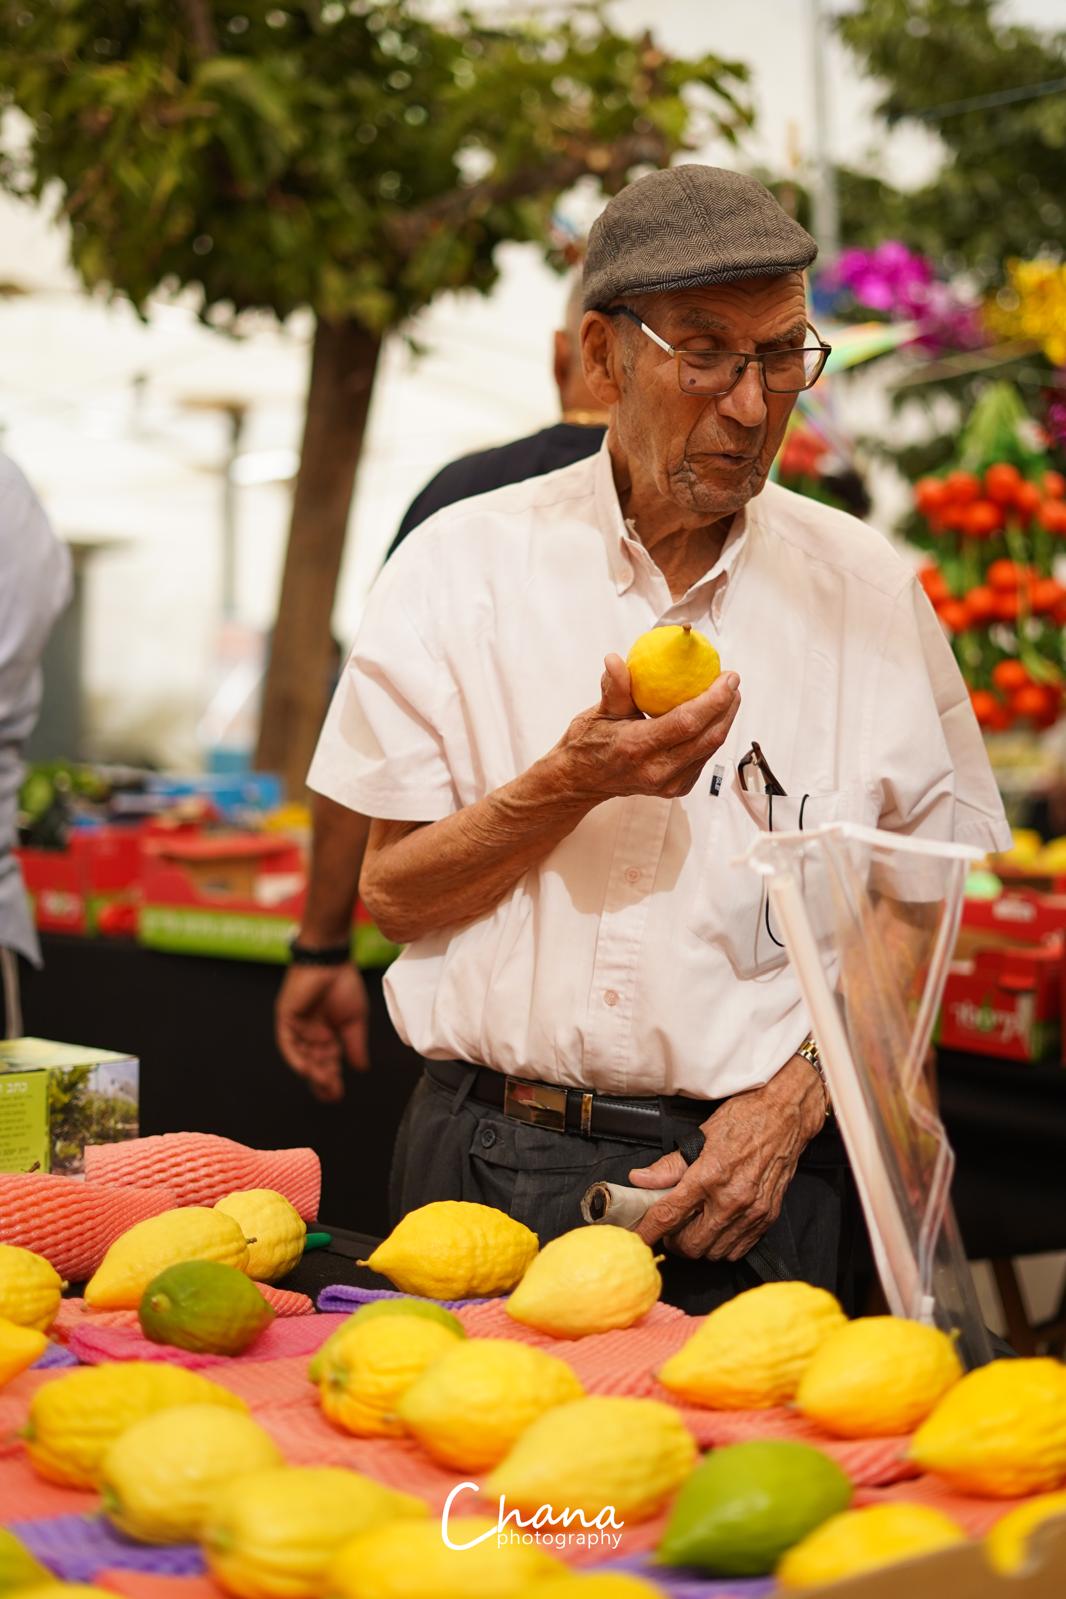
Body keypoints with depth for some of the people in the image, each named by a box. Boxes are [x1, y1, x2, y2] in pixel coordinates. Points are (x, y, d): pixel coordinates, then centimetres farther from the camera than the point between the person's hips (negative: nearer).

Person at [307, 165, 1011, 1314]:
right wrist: (572, 782, -15)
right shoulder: (461, 565, 2)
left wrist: (799, 1091, -7)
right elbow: (390, 894, 1)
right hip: (491, 1168, 0)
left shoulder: (865, 590, 4)